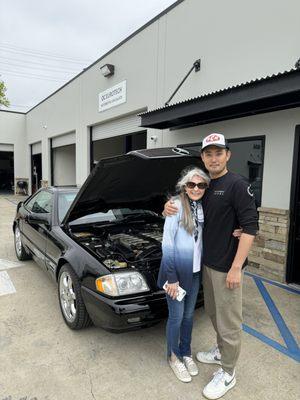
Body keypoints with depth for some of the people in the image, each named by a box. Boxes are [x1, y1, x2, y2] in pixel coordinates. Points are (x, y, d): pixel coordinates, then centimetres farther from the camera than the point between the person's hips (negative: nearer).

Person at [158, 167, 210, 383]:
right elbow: (167, 244, -16)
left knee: (188, 315, 20)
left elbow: (202, 239, 9)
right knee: (176, 317, 10)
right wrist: (171, 277, -17)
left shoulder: (202, 208, 3)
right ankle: (174, 356, 33)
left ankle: (186, 353, 41)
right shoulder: (176, 206, -16)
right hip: (177, 271, -6)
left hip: (195, 272, 6)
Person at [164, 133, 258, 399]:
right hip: (207, 263, 7)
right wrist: (169, 208, -9)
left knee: (228, 321, 7)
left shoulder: (237, 185, -15)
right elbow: (183, 209, 16)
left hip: (227, 267, -7)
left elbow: (250, 227, -18)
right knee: (213, 312, 23)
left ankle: (228, 374, 26)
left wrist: (236, 267, -21)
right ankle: (221, 351, 45)